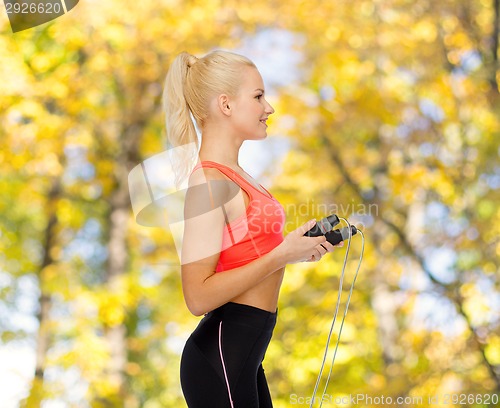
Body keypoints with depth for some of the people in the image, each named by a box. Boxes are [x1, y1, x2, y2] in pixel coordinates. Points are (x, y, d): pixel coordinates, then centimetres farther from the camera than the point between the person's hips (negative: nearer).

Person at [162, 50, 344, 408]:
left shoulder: (234, 175, 12)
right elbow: (199, 296, -22)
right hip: (220, 355, -9)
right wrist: (283, 254, -18)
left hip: (246, 353, 9)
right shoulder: (207, 180, -16)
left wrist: (298, 248, 7)